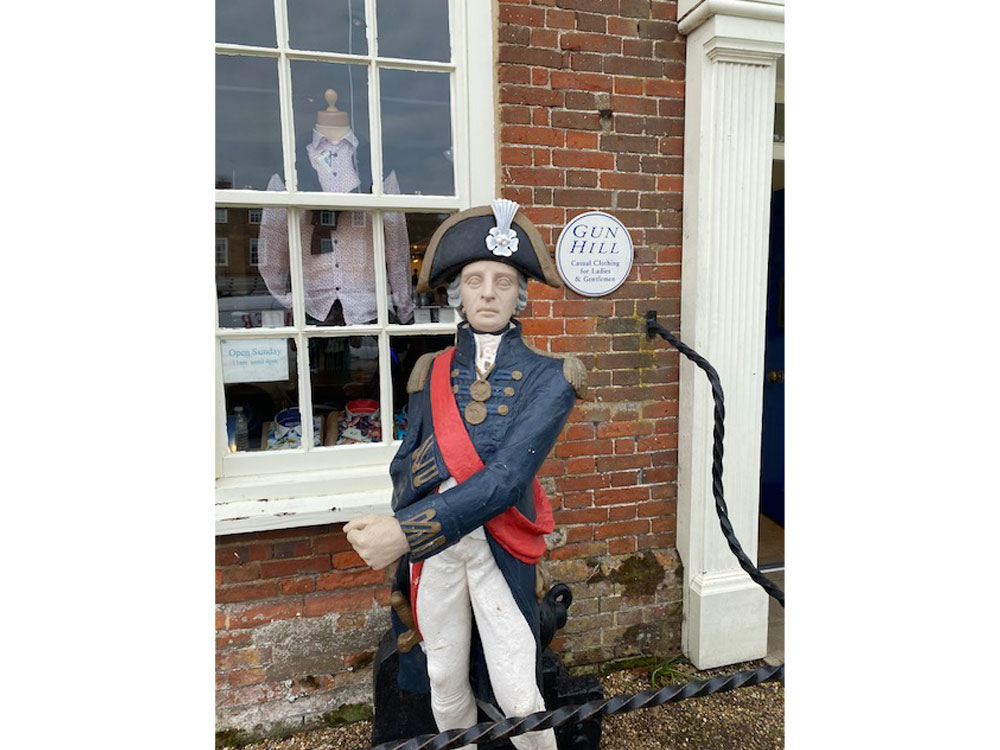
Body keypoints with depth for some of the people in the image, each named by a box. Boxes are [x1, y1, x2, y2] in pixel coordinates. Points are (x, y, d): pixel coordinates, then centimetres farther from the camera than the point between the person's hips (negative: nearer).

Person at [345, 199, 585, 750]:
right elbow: (402, 471, 4)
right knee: (446, 686, 17)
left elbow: (507, 477, -20)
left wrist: (407, 532, -28)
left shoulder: (547, 377, -7)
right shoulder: (431, 373, 4)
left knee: (518, 696, 4)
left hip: (499, 548, -2)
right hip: (430, 546, 3)